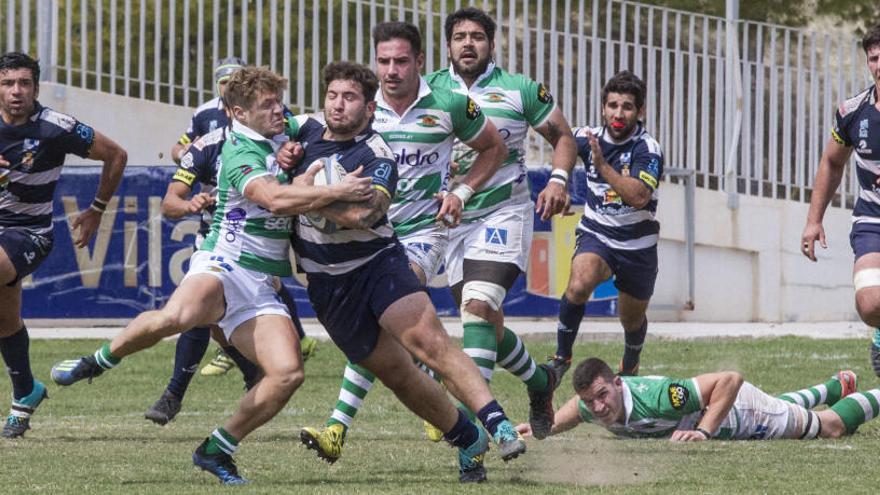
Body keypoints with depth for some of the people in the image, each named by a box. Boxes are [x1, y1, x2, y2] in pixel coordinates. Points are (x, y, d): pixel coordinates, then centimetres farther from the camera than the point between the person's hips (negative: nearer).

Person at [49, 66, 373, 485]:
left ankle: (217, 449, 1)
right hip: (223, 265, -7)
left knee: (288, 372, -15)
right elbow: (276, 199, -26)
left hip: (262, 289, 7)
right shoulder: (240, 153, -8)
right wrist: (337, 191, -24)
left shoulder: (284, 139, 16)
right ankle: (99, 360, -11)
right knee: (176, 315, -39)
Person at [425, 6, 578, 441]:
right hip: (452, 220, 4)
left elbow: (562, 136, 8)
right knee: (487, 323, 7)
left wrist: (558, 180, -9)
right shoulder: (430, 90, 4)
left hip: (504, 212, -4)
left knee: (478, 305, -24)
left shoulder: (519, 91, -1)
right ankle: (539, 381, 34)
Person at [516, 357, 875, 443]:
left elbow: (730, 380, -45)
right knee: (788, 407, 38)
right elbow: (579, 407, 1)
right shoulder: (593, 404, -27)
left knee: (833, 426, 16)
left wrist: (703, 431, -50)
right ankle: (837, 387, 65)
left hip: (740, 411, -7)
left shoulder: (655, 399, -47)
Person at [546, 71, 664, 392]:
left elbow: (639, 196, -33)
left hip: (637, 245, -1)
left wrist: (603, 165, -36)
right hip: (596, 235, 1)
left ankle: (630, 366, 49)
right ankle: (561, 357, -17)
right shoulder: (589, 137, -6)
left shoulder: (648, 149, -18)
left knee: (633, 319, 16)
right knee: (579, 284, -31)